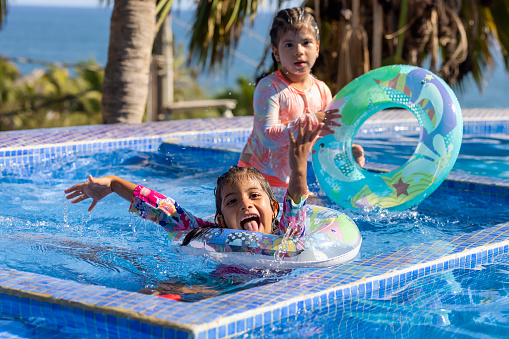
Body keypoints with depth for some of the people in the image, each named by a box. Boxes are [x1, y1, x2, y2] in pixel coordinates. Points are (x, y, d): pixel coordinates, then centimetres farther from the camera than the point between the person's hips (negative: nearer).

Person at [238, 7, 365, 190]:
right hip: (258, 174, -6)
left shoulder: (322, 90, 3)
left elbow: (325, 138, 10)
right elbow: (268, 136, -27)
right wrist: (310, 122, -34)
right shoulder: (268, 87, -17)